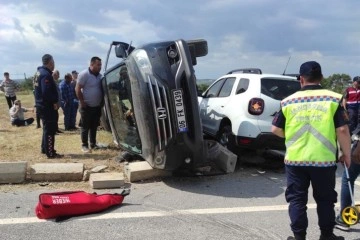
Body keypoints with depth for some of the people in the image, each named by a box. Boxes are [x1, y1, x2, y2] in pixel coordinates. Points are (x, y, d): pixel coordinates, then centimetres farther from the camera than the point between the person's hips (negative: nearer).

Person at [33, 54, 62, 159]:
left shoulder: (40, 72, 14)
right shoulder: (46, 74, -19)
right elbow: (46, 92, -28)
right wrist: (54, 102, -16)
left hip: (42, 105, 11)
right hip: (48, 106, -11)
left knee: (47, 128, 20)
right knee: (50, 129, -5)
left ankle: (45, 148, 30)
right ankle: (50, 153, 0)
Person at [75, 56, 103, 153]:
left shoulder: (99, 75, 8)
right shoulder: (84, 74, -12)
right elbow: (77, 89, -12)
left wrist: (101, 103, 9)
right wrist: (82, 102, -15)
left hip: (97, 106, 6)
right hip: (87, 107, -6)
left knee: (94, 127, 13)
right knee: (85, 127, 1)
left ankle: (93, 144, 24)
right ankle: (84, 145, 9)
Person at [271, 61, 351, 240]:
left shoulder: (288, 101, 1)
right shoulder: (334, 99, -3)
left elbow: (275, 129, 5)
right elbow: (342, 130, -6)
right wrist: (346, 154, 6)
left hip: (295, 159, 0)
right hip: (324, 159, 0)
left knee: (297, 199, 12)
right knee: (325, 199, 17)